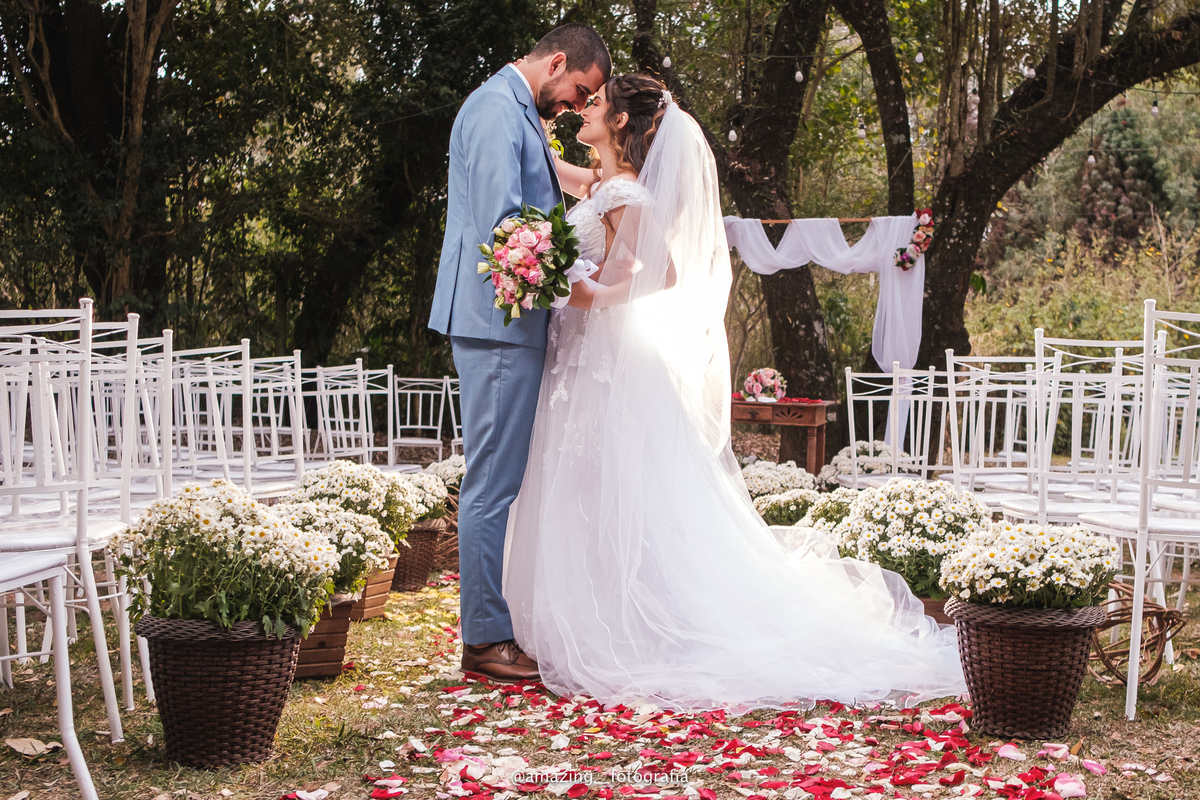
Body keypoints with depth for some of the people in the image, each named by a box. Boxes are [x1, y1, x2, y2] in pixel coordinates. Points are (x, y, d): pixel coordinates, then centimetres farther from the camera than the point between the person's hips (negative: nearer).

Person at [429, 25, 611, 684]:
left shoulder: (521, 113, 20)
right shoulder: (496, 109, -12)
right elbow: (501, 224, -20)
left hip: (514, 325, 10)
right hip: (497, 322, -10)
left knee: (510, 482, 13)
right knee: (494, 484, -6)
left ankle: (508, 624, 20)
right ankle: (486, 641, 0)